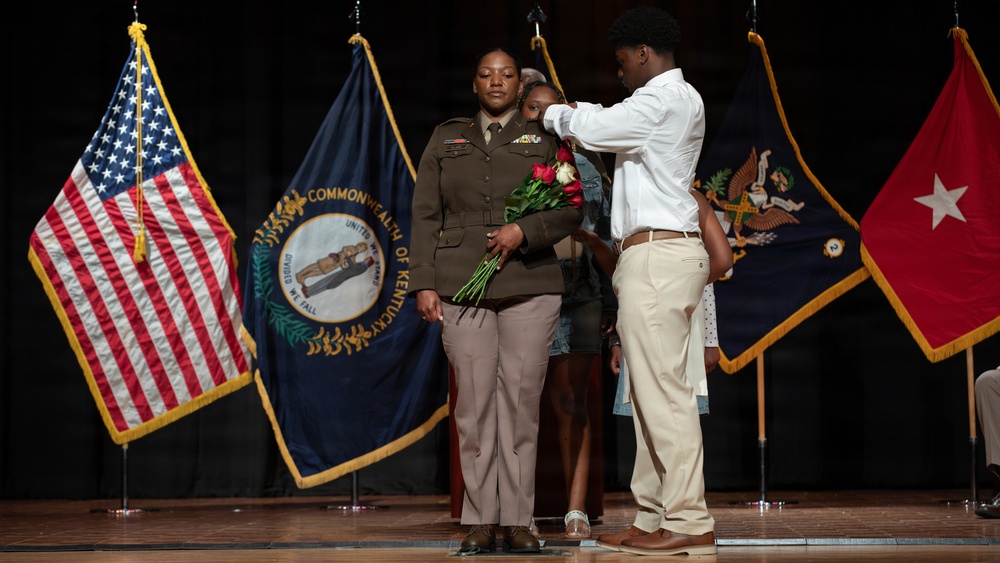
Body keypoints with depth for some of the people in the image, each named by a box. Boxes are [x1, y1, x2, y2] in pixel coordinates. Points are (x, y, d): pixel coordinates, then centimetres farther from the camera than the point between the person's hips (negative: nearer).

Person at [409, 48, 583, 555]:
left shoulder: (544, 140, 12)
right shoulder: (446, 139, 16)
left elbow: (571, 209, 5)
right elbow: (425, 216, 10)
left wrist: (524, 231, -12)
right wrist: (423, 284, 0)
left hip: (529, 285, -1)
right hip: (461, 288, 1)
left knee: (521, 400, -4)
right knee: (474, 402, -4)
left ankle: (517, 522, 0)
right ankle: (480, 522, 1)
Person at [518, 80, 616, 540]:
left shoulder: (583, 170, 11)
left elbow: (604, 239, 11)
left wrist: (611, 302, 7)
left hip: (576, 298, 1)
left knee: (571, 405, -1)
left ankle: (576, 510, 1)